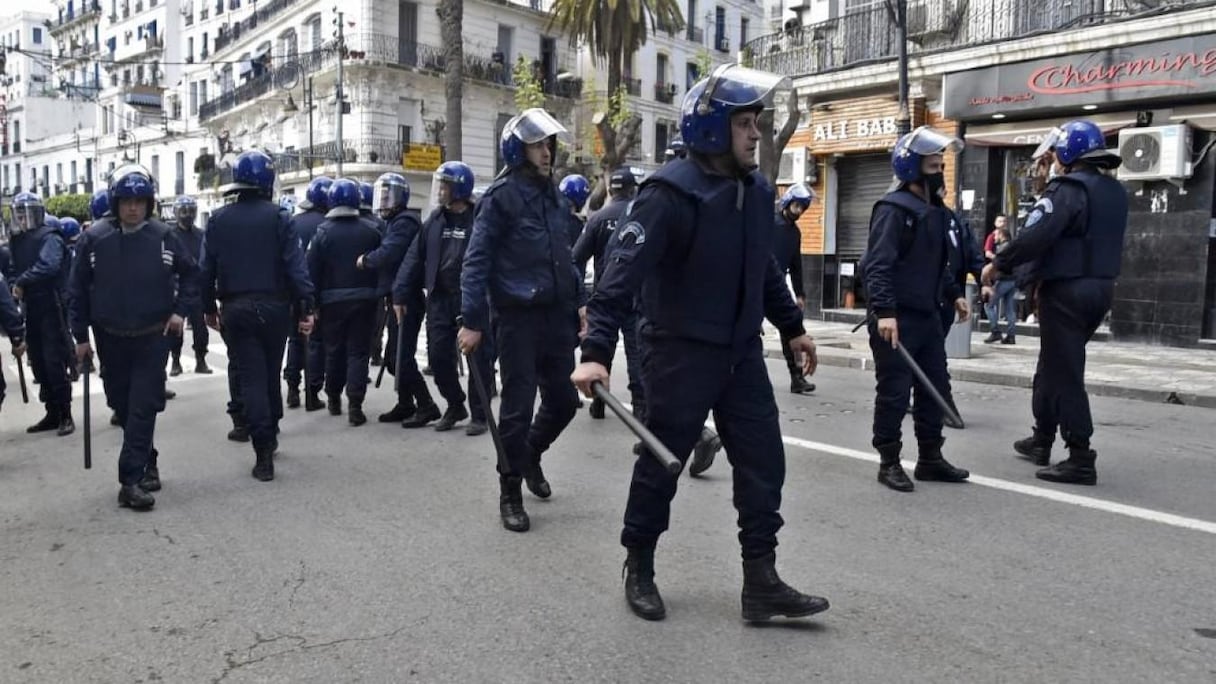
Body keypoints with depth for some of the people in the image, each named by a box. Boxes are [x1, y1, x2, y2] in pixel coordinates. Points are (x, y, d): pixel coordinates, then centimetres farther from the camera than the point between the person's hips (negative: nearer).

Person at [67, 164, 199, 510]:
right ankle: (147, 462, 31)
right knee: (122, 405, 12)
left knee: (143, 408, -6)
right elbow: (79, 288, 1)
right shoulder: (94, 238, -5)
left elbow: (191, 274, 9)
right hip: (110, 339, 2)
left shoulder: (165, 236, -5)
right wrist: (81, 336, 1)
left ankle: (131, 480, -4)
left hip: (152, 338, -2)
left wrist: (181, 310, -3)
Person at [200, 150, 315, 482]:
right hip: (273, 306, -1)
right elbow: (295, 264, -11)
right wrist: (305, 307, -9)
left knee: (251, 378, 1)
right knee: (271, 373, 16)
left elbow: (207, 268, 3)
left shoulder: (218, 219, 3)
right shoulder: (276, 216, -5)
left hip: (235, 308, 1)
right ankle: (270, 436, 29)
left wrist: (209, 307, 12)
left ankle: (264, 454, -4)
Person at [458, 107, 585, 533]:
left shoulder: (555, 198, 14)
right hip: (518, 318, -6)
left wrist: (579, 302, 15)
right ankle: (510, 493, 16)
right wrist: (472, 320, -15)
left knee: (563, 400, 12)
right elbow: (476, 262, -10)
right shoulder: (501, 196, -7)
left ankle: (530, 454, 40)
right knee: (518, 407, 0)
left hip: (557, 317, 7)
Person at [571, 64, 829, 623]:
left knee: (763, 462, 6)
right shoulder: (670, 193, -19)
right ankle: (639, 570, 26)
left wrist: (792, 326, 23)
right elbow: (623, 272, -25)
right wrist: (596, 352, -33)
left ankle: (761, 581, 17)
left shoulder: (757, 190, 6)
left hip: (741, 351, 7)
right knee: (661, 464, 6)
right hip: (680, 352, -7)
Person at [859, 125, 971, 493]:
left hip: (927, 315, 9)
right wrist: (884, 311, -29)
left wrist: (954, 294, 18)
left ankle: (930, 458, 25)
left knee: (936, 388, 13)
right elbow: (878, 266, -22)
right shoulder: (893, 209, -13)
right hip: (896, 318, -9)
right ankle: (889, 462, 10)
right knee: (894, 392, -2)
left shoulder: (936, 210, 15)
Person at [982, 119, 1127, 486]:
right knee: (1053, 364, 20)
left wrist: (998, 264, -12)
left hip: (1066, 290, -9)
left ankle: (1081, 459, -2)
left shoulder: (1067, 189, -15)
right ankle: (1042, 438, 31)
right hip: (1101, 288, 9)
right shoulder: (1115, 192, 12)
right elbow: (1099, 240, 14)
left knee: (1065, 373, -4)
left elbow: (1034, 236, -24)